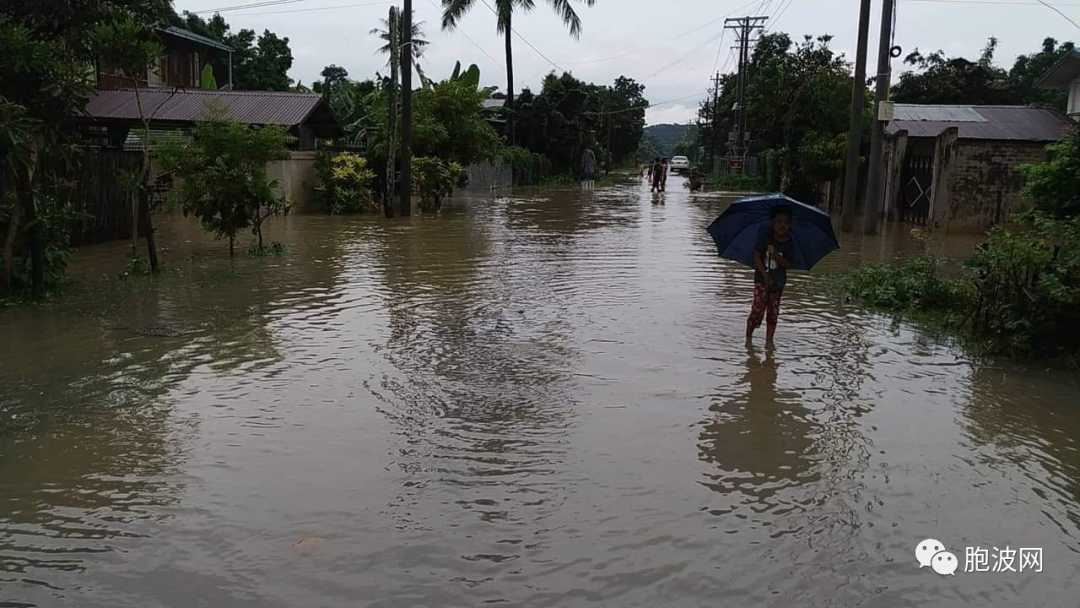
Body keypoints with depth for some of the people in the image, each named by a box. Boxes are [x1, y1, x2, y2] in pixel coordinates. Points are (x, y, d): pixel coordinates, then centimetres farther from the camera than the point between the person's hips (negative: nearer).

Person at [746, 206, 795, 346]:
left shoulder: (789, 243, -3)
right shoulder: (765, 236, -9)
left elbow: (787, 264, -9)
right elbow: (757, 257, -11)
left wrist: (775, 255, -26)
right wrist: (766, 275, -19)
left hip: (778, 282, 3)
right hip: (761, 278, -3)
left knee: (773, 312, 6)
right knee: (758, 309, -11)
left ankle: (769, 340, 16)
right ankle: (748, 337, 6)